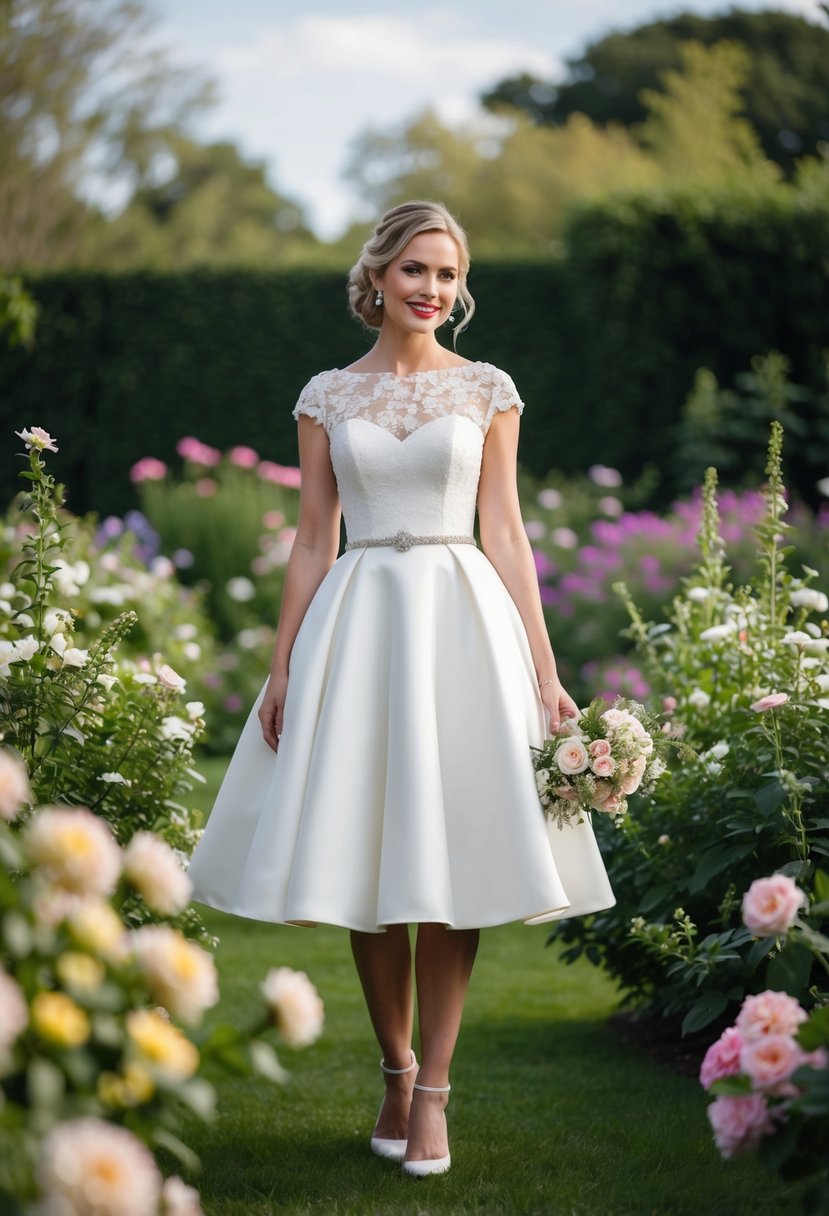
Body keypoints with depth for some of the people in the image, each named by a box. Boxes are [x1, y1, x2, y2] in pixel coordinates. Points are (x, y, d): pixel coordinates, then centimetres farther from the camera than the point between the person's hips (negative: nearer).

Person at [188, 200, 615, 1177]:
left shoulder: (488, 391, 7)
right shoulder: (326, 397, 8)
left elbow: (505, 533, 5)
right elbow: (313, 541, 8)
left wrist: (544, 670, -1)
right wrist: (282, 670, 2)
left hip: (463, 620, -1)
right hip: (357, 621, 1)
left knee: (448, 853, -3)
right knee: (365, 855, 3)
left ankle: (433, 1089, 4)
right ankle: (394, 1068, 19)